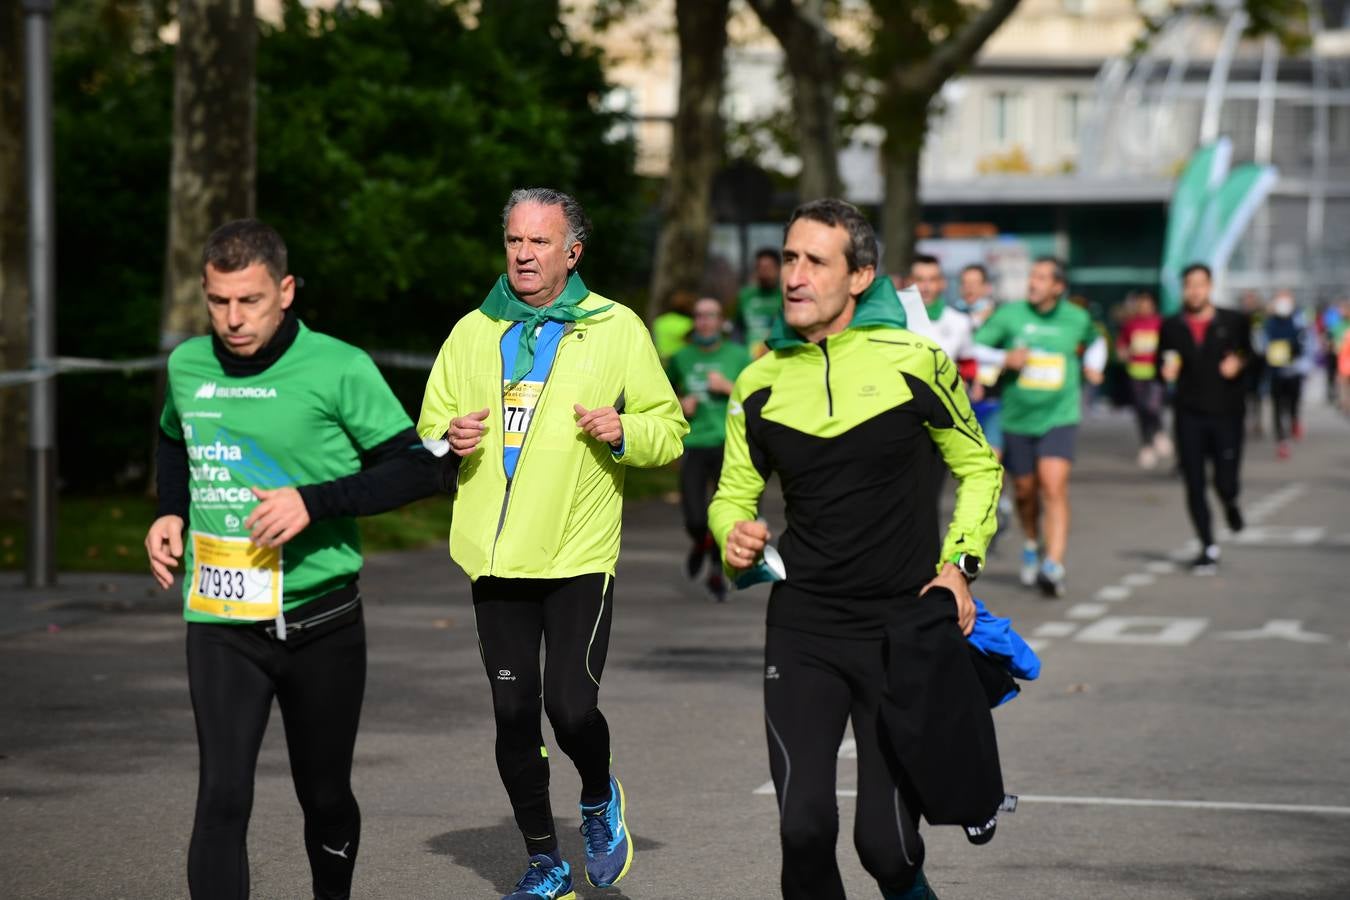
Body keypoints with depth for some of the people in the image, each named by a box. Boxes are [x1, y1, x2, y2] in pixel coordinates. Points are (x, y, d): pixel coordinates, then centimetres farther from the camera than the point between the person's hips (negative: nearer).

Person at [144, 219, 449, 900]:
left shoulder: (338, 369, -9)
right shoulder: (187, 366, 4)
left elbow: (419, 468, -10)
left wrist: (313, 501, -20)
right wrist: (171, 513, 9)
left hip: (320, 619, -1)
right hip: (220, 623, 2)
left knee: (325, 796, 14)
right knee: (222, 799, -13)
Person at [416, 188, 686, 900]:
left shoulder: (617, 329, 1)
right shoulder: (473, 333, 9)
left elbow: (670, 429, 4)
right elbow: (429, 431, 16)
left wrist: (623, 431, -16)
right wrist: (450, 440, -7)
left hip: (579, 554, -3)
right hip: (495, 559, 3)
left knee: (570, 707, -13)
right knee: (513, 719, 6)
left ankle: (599, 799, 20)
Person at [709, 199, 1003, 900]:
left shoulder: (914, 362, -3)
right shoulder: (761, 383, 5)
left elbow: (978, 466, 9)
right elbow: (733, 492, 15)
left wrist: (958, 563, -5)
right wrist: (733, 533, -9)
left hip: (905, 627, -2)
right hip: (802, 631, 2)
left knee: (887, 844, -2)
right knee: (804, 829, -10)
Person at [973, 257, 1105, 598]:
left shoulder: (1077, 318, 2)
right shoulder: (1009, 314, -4)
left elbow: (1094, 341, 25)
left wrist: (1093, 366, 7)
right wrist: (1003, 358, -19)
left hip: (1059, 418, -1)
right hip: (1017, 418, 1)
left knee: (1054, 487, -18)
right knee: (1025, 490, 14)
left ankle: (1053, 566, -24)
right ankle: (1032, 546, 43)